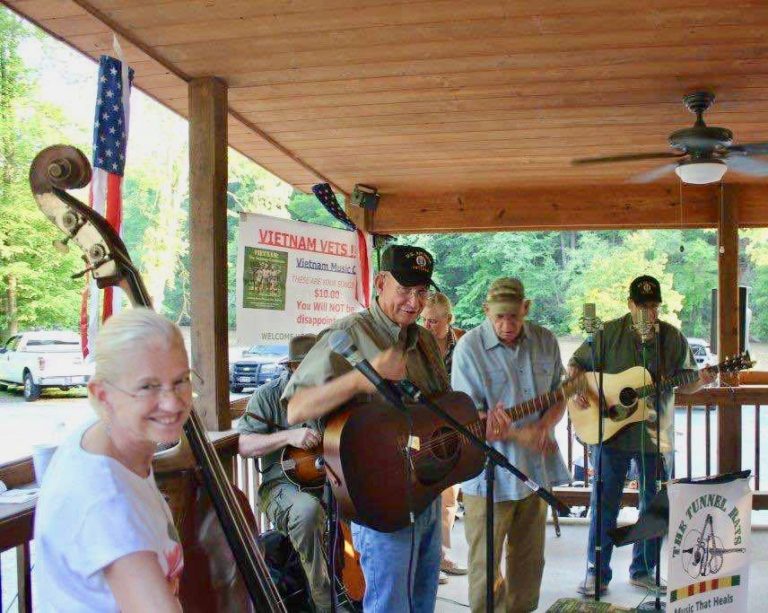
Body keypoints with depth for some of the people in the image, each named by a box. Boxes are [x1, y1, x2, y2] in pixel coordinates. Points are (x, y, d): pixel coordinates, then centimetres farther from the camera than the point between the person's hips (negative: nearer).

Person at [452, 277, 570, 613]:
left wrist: (544, 426, -10)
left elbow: (559, 393, 11)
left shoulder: (545, 341, 2)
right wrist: (519, 435, -27)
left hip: (536, 468, 5)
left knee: (529, 562, 17)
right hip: (489, 473, -5)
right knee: (485, 565, 5)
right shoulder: (470, 347, -13)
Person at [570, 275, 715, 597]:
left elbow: (684, 384, 7)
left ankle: (643, 570, 26)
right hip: (611, 430, -2)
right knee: (604, 503, 2)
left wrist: (702, 381, -13)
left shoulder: (673, 338, 2)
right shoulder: (609, 333, -3)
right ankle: (596, 573, 13)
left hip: (656, 435, 2)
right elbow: (576, 362, 3)